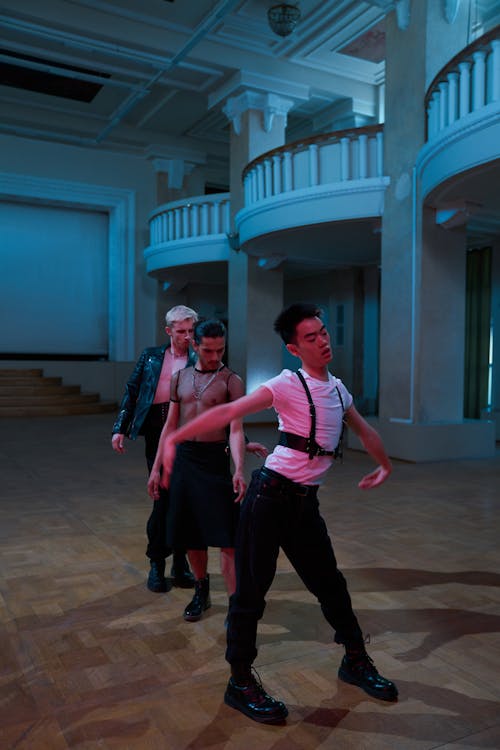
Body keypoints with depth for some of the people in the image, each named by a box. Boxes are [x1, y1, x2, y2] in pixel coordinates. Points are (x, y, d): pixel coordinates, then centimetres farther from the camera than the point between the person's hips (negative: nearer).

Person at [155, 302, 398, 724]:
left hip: (305, 501, 6)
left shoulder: (338, 389, 10)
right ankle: (241, 682, 17)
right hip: (271, 495, -6)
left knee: (329, 582, 16)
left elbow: (365, 431, 28)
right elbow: (229, 412, -21)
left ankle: (356, 661, 36)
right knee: (252, 589, 0)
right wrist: (174, 438, -29)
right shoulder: (288, 384, -11)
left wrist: (385, 465, 36)